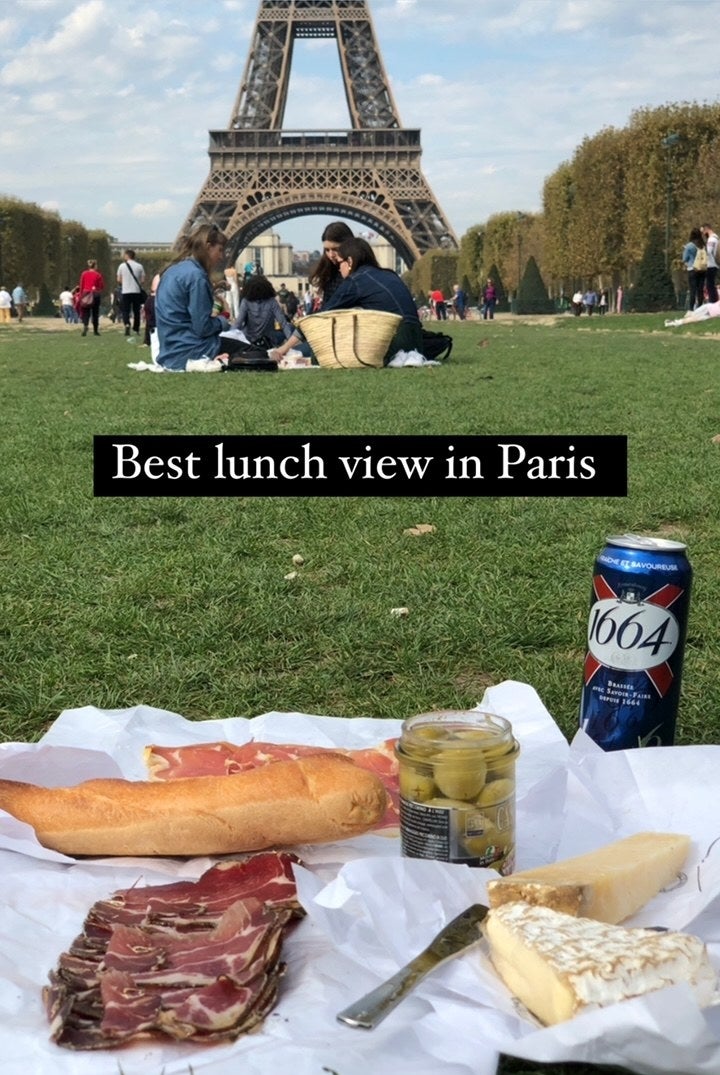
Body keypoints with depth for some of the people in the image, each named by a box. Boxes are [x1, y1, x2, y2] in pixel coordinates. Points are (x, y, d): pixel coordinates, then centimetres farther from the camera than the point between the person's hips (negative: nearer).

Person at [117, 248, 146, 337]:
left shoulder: (122, 266, 0)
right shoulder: (139, 266, 1)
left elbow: (119, 280, 2)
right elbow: (142, 280, 0)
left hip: (125, 292, -1)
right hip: (137, 291, 1)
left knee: (125, 310, 2)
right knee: (136, 311, 10)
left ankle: (127, 324, -22)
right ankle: (136, 329, 15)